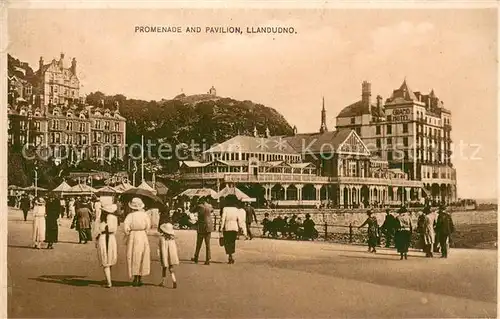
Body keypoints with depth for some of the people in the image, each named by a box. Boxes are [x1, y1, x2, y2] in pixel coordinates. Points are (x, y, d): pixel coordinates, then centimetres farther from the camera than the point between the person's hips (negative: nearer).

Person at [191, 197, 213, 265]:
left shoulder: (199, 206, -9)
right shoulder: (209, 206, 5)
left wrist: (197, 204, 11)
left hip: (201, 227, -3)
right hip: (209, 227, 3)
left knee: (199, 244, 10)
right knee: (207, 244, 5)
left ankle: (196, 258, 22)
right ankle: (208, 259, 0)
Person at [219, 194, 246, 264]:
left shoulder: (225, 209, -8)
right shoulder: (237, 209, 2)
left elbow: (223, 219, -12)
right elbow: (240, 220, 0)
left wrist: (221, 228, -7)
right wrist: (244, 230, 1)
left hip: (227, 228, -3)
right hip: (235, 228, 3)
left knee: (227, 242, 6)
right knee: (232, 242, 16)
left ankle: (230, 256, -13)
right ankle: (230, 258, 19)